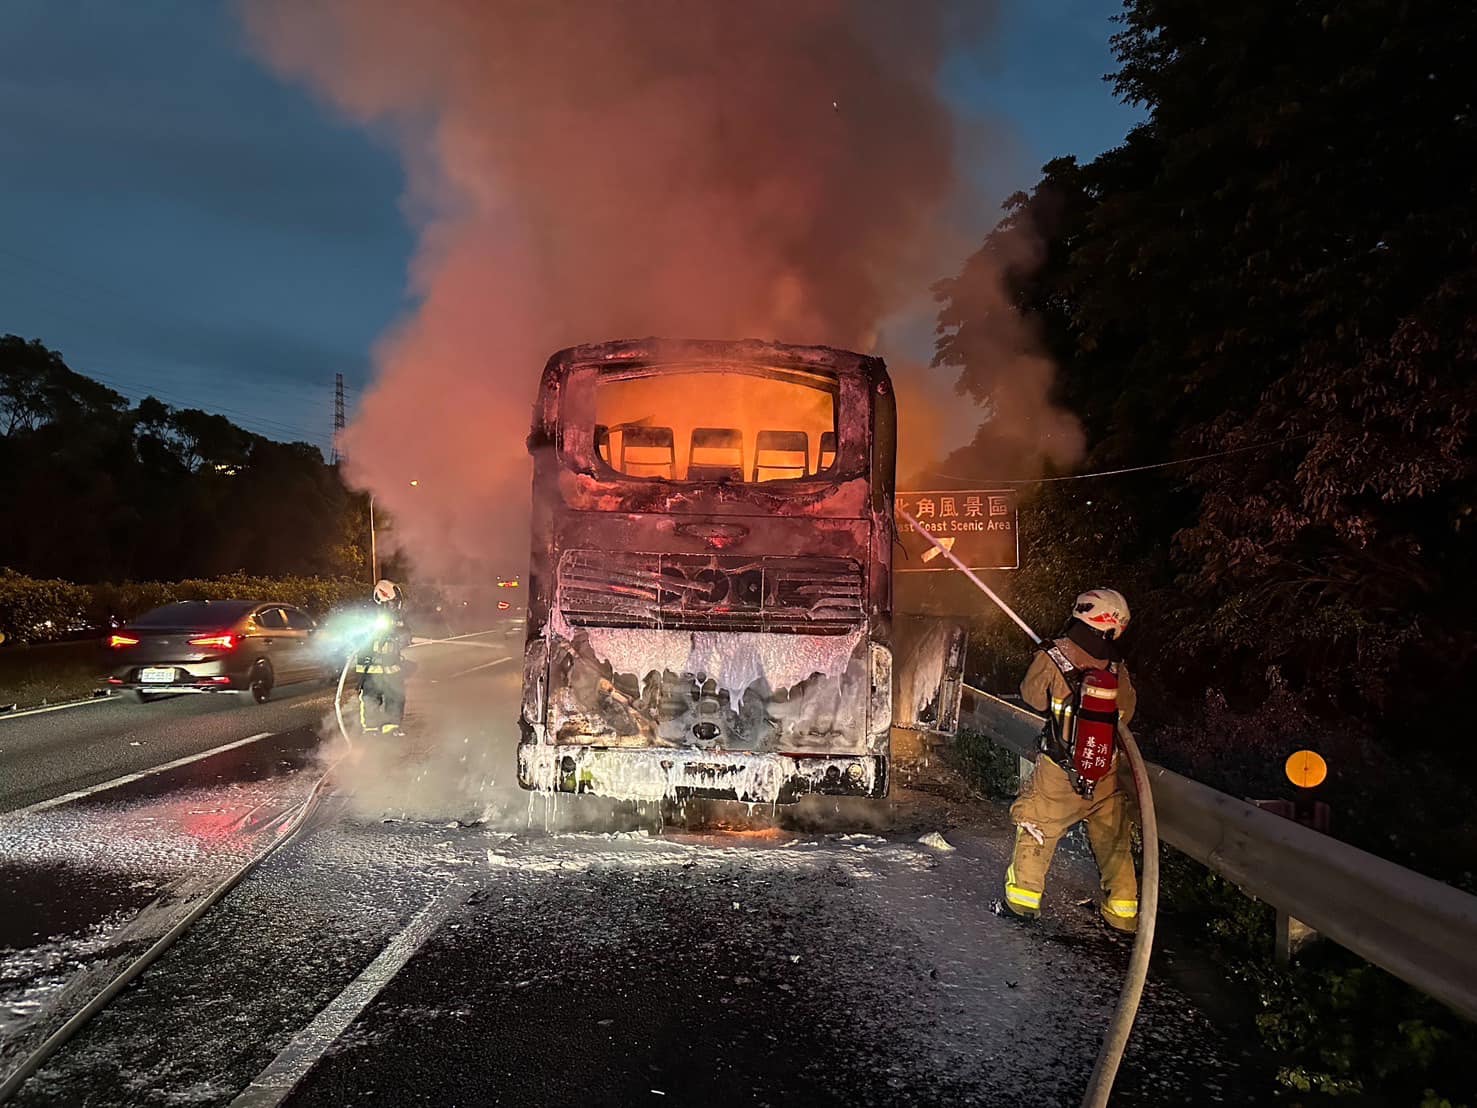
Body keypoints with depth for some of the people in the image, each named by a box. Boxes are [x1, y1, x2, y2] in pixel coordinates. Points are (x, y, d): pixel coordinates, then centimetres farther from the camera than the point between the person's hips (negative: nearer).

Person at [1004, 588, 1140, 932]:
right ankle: (1122, 909, 24)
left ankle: (1023, 897, 20)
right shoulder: (1116, 667, -6)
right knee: (1113, 836, 16)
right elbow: (1126, 713, 6)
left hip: (1059, 768, -2)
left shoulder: (1054, 655, -13)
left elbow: (1032, 696, 1)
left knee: (1037, 826, 14)